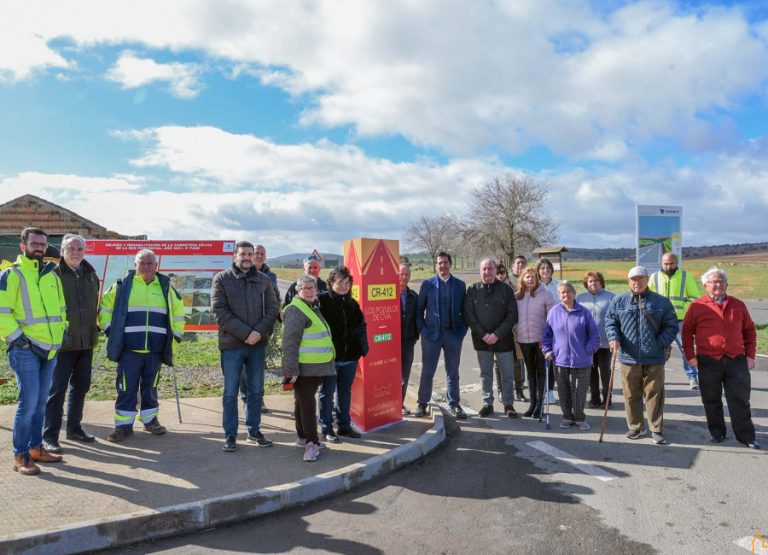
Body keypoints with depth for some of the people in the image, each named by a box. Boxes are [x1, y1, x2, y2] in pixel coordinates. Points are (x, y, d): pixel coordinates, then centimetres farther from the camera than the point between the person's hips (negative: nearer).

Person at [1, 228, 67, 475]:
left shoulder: (52, 275, 14)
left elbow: (61, 307, 24)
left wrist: (61, 331, 14)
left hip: (50, 349, 7)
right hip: (25, 349, -6)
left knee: (41, 402, 13)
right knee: (28, 402, -8)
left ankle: (35, 447, 25)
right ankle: (20, 456, 4)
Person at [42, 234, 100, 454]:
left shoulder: (91, 274, 10)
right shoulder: (55, 274, -8)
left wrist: (96, 328, 15)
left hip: (86, 341, 6)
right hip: (63, 342, -6)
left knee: (81, 386, 14)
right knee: (57, 389, -1)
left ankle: (74, 428, 27)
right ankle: (50, 435, 9)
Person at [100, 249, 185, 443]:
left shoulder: (165, 287, 9)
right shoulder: (123, 285, 2)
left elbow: (178, 311, 19)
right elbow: (105, 307, 11)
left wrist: (176, 335, 12)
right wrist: (110, 330, 2)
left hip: (156, 349, 2)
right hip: (129, 349, -2)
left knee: (150, 387, 13)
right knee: (126, 388, 1)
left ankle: (150, 419, 27)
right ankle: (124, 425, 10)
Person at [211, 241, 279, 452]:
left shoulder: (263, 280, 7)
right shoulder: (221, 279, -1)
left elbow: (273, 309, 4)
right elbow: (219, 311, -9)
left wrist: (259, 332, -13)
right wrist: (245, 333, -16)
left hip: (258, 344, 3)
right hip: (231, 344, -3)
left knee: (256, 391, 12)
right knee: (230, 393, 4)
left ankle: (254, 431, 25)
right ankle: (230, 435, 16)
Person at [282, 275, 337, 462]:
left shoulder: (314, 308, 17)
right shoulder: (296, 310, -14)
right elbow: (290, 342, -20)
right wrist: (291, 369, -24)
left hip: (316, 367, 9)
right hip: (303, 368, -9)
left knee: (304, 402, 17)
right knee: (307, 404, -5)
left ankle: (304, 437, 27)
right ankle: (311, 443, -1)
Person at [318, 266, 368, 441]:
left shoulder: (352, 303, 10)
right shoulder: (322, 300, -8)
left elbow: (360, 326, 15)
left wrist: (362, 347, 6)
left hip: (350, 356, 6)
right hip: (329, 356, -6)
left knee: (345, 392, 15)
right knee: (327, 393, 5)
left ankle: (344, 425, 27)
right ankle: (327, 428, 16)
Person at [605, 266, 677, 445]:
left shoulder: (661, 302, 3)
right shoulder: (618, 301, 6)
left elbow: (671, 326, 4)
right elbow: (610, 322, 10)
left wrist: (661, 344, -9)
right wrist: (614, 338, -9)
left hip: (654, 358, -1)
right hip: (628, 358, 1)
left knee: (655, 395, 4)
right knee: (631, 395, 10)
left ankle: (656, 430, 16)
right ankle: (635, 427, 24)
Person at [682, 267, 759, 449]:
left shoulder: (738, 305, 9)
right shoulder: (697, 306, 0)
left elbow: (750, 331, 14)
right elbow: (687, 332, 3)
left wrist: (750, 356, 8)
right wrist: (690, 356, -2)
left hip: (736, 361, 2)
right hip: (708, 362, -1)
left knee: (740, 400, 6)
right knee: (712, 400, 9)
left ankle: (746, 436, 16)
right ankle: (717, 433, 23)